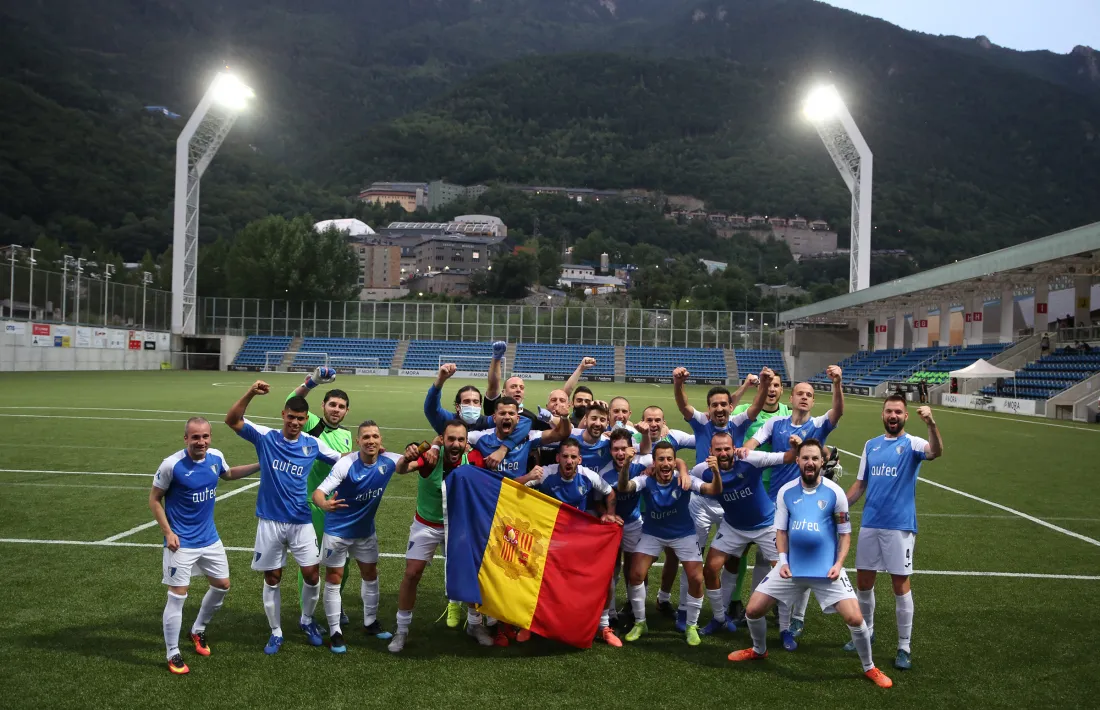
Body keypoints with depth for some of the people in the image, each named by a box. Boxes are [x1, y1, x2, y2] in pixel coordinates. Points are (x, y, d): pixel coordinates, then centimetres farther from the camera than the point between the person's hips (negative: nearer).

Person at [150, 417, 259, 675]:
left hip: (210, 538, 6)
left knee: (222, 585, 15)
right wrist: (168, 532, -15)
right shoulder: (171, 465, -20)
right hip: (182, 542, -6)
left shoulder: (216, 457, -5)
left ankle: (198, 630, 38)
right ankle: (173, 654, 11)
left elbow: (228, 474, 19)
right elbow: (154, 499, -8)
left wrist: (260, 465, 12)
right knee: (177, 595, -4)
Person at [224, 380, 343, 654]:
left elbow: (343, 460, 8)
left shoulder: (313, 444, -2)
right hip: (270, 521, -1)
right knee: (272, 579, 9)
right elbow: (232, 420, -16)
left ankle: (307, 621, 29)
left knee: (312, 575, 2)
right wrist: (250, 394, -31)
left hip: (301, 521, 1)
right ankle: (276, 633, 25)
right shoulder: (265, 437, -6)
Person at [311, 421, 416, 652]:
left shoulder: (387, 460, -15)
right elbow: (318, 492, -32)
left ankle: (370, 623, 34)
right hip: (338, 530, -4)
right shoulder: (346, 464, -27)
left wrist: (408, 457, -58)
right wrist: (324, 504, -55)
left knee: (370, 575, 16)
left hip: (365, 530, 5)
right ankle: (335, 632, 16)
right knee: (334, 579, 3)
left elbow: (401, 466, -34)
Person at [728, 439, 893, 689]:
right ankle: (759, 650, 33)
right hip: (791, 566, 2)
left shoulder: (834, 492, -7)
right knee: (753, 610, 2)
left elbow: (845, 532, 0)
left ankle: (869, 668, 16)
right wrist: (783, 560, -7)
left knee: (855, 618, -13)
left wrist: (838, 563, -13)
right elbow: (781, 530, 6)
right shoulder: (786, 492, -1)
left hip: (827, 569, -2)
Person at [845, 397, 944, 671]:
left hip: (900, 526, -4)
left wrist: (931, 423, -45)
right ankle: (866, 632, 31)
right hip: (869, 525, 5)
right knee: (863, 581, 11)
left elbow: (936, 451, -28)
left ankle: (904, 647, 11)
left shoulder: (912, 444, -4)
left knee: (901, 585, 0)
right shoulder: (871, 445, 10)